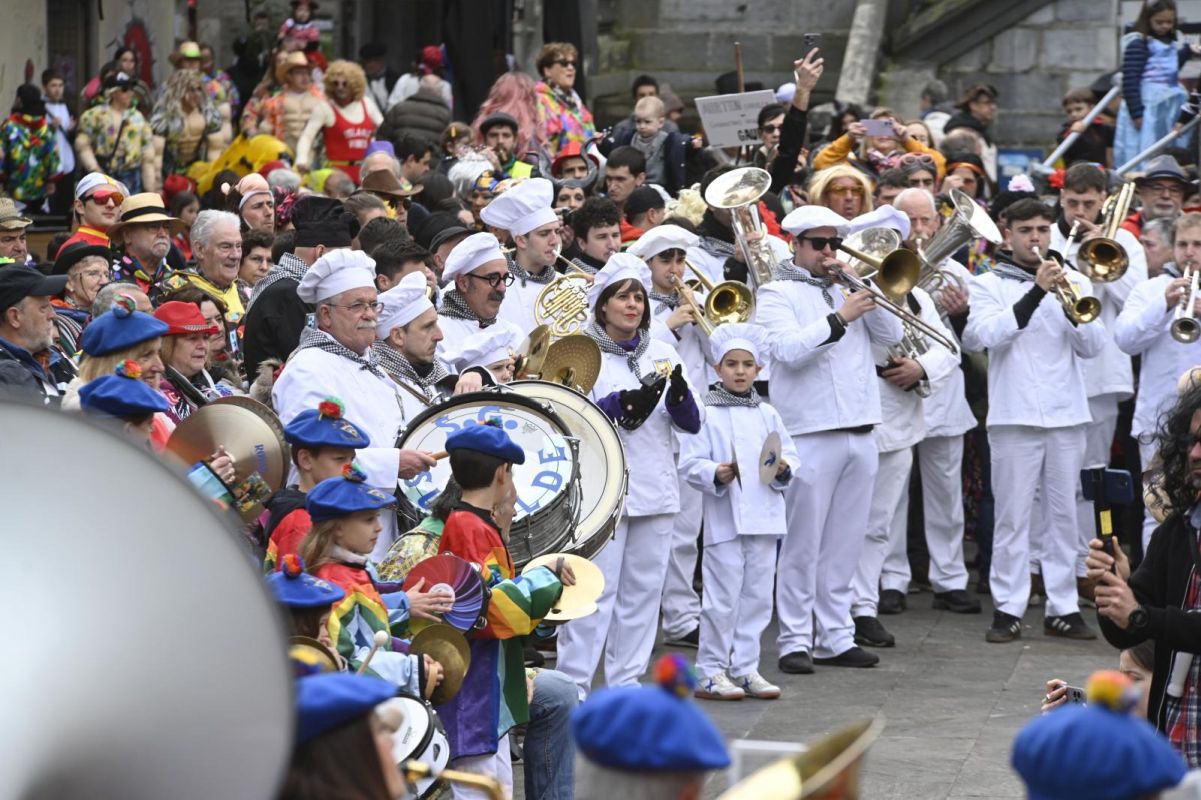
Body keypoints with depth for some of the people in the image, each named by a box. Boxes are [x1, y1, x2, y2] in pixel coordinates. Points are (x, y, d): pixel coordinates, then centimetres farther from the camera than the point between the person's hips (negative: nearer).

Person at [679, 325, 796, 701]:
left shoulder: (767, 415, 12)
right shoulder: (706, 414, -2)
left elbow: (790, 455, 13)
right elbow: (689, 464, -7)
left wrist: (784, 470, -8)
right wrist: (715, 474, -24)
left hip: (764, 519, 5)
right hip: (724, 521, -5)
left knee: (757, 597, 8)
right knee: (722, 600, -3)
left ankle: (745, 669, 16)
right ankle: (711, 673, 4)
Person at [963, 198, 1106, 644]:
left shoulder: (1073, 283, 12)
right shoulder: (990, 285, 5)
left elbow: (1092, 347, 4)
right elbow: (986, 334, -13)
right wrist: (1036, 293, -19)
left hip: (1067, 414, 3)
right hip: (1015, 415, -3)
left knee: (1063, 514, 4)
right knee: (1013, 515, -3)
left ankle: (1062, 608, 8)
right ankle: (1008, 609, -1)